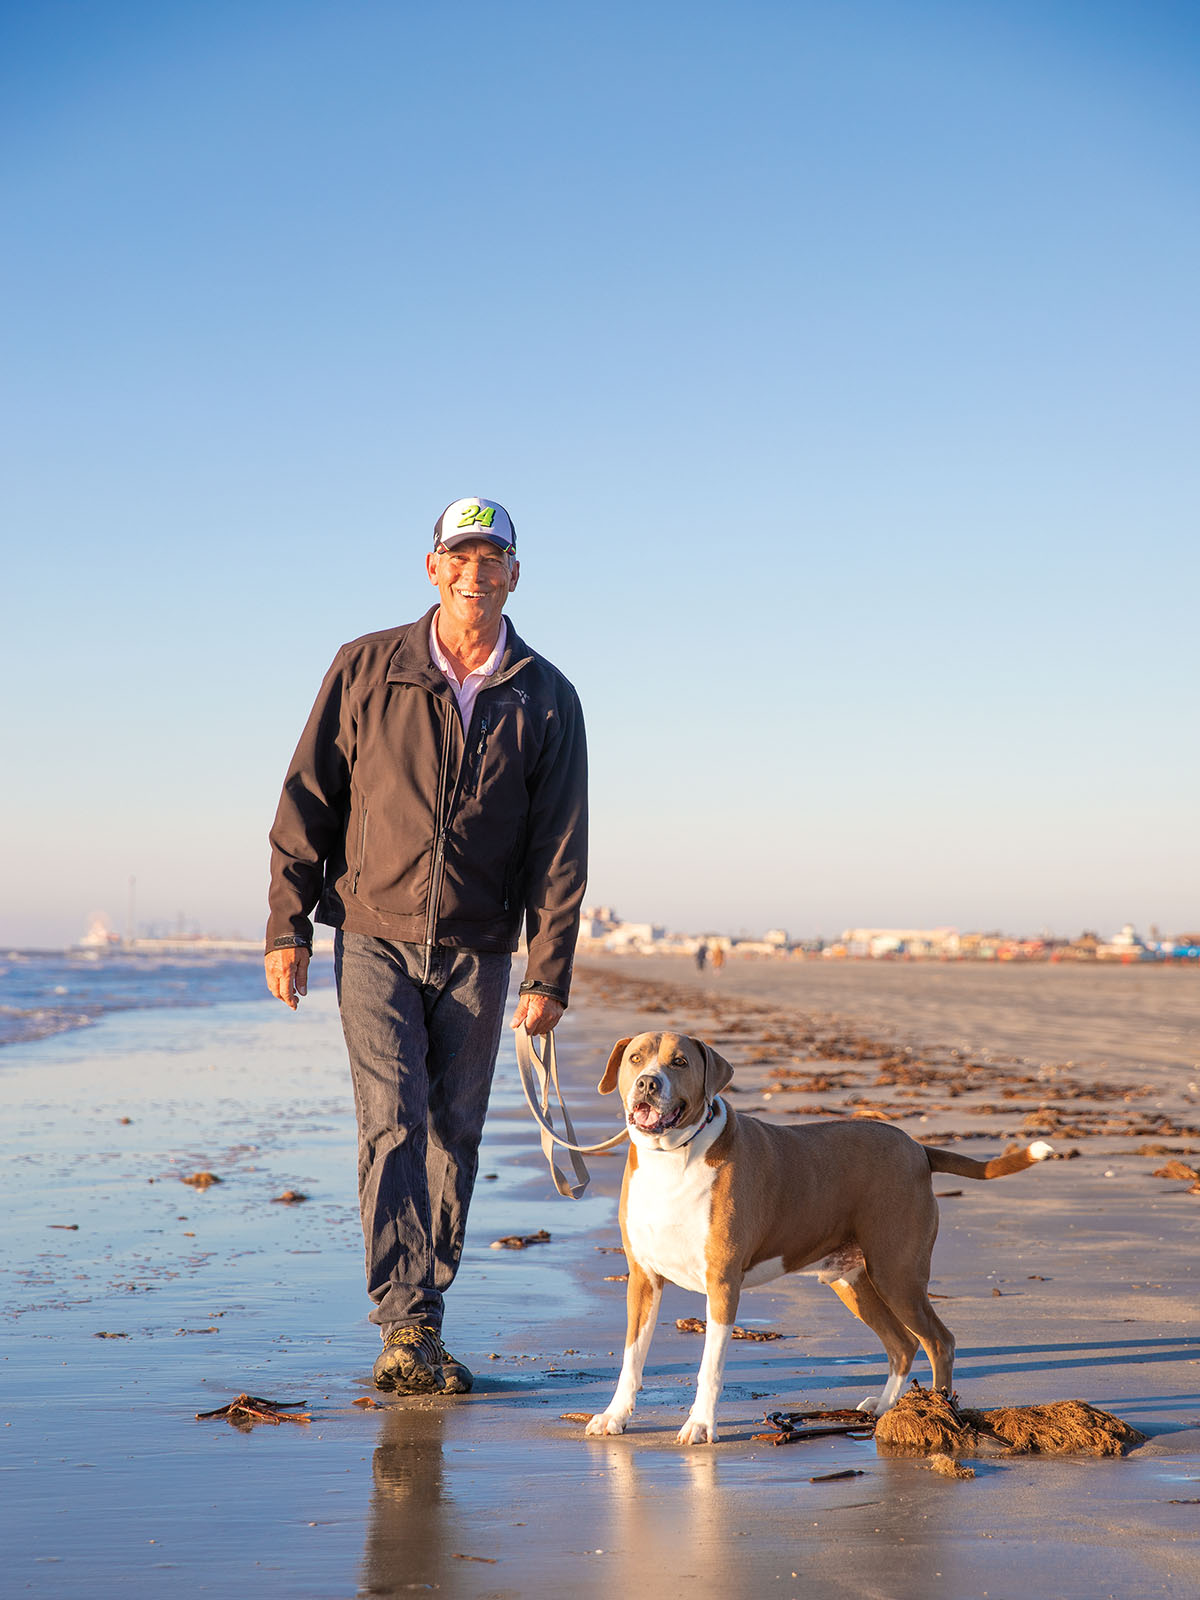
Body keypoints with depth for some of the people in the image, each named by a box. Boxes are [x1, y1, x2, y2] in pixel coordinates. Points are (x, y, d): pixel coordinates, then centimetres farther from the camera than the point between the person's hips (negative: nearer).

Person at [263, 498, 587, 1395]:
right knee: (393, 1123, -13)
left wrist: (549, 977, -5)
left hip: (478, 953, 2)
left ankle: (420, 1321, 20)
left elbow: (561, 849, 1)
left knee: (455, 1139, 6)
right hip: (374, 937, -2)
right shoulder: (368, 670, -1)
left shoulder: (547, 700, 2)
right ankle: (409, 1329, -15)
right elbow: (308, 800, 2)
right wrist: (288, 926, -3)